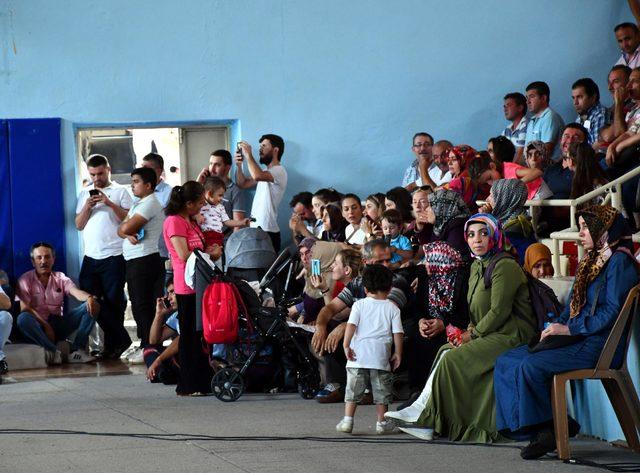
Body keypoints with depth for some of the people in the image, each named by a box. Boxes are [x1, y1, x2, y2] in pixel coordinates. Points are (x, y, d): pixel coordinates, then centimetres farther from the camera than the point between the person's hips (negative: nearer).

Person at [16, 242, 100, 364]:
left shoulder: (60, 278, 10)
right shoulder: (25, 280, 0)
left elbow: (76, 292, -9)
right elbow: (24, 308, -13)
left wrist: (89, 298, -34)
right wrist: (46, 325, -26)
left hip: (58, 324, 4)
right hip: (38, 325, -3)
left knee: (89, 307, -15)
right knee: (23, 318, -37)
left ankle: (76, 351, -27)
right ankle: (55, 351, -34)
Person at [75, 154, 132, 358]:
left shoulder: (120, 191, 2)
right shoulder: (85, 193, 15)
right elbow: (79, 225, 10)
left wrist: (110, 203, -17)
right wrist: (88, 206, -6)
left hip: (113, 255, -5)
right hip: (90, 256, 5)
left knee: (113, 301, 0)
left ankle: (113, 343, 13)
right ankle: (120, 339, 10)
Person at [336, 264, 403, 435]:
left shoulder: (359, 305, 4)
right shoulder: (392, 308, 5)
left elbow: (351, 325, -8)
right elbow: (397, 333, 2)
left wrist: (346, 345, -8)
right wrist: (397, 354, 9)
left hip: (358, 356, 0)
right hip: (381, 357, 0)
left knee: (353, 389, 5)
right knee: (381, 391, 8)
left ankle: (347, 421, 1)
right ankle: (382, 423, 10)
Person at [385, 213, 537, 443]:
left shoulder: (505, 267, -13)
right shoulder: (477, 266, 16)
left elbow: (499, 311, -18)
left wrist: (473, 334, -12)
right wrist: (471, 330, 1)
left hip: (511, 335, -9)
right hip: (489, 334, 9)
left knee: (453, 359, -19)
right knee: (446, 351, -12)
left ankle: (424, 413, -10)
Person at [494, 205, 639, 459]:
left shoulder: (619, 261, -6)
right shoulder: (590, 262, 23)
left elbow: (612, 312, -16)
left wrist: (569, 329, -17)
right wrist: (555, 327, 2)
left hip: (600, 345, -10)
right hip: (577, 339, 10)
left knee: (530, 366, -29)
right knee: (506, 362, -4)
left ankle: (542, 429, -13)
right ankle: (543, 431, -12)